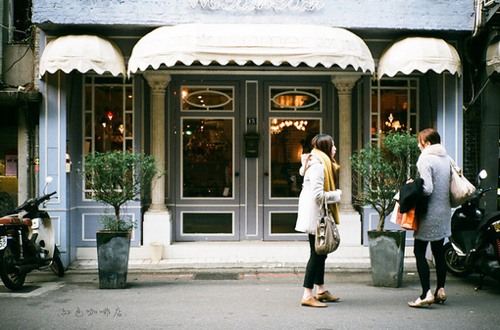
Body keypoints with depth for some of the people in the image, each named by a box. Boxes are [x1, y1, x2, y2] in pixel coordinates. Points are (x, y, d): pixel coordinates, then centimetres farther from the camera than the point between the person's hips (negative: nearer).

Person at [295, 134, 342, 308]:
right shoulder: (318, 165, -18)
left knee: (320, 252, 17)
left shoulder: (320, 163, 14)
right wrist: (336, 194, -10)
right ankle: (307, 296, -2)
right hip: (315, 215, -10)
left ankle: (321, 291, 28)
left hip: (317, 216, 10)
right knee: (316, 253, -7)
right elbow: (318, 194, -23)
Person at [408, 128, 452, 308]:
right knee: (438, 251, 16)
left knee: (419, 252, -1)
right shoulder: (447, 158, 7)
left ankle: (426, 293, -7)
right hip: (444, 212, 7)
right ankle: (440, 290, 21)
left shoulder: (425, 159, -15)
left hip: (429, 214, -7)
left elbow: (427, 189, -21)